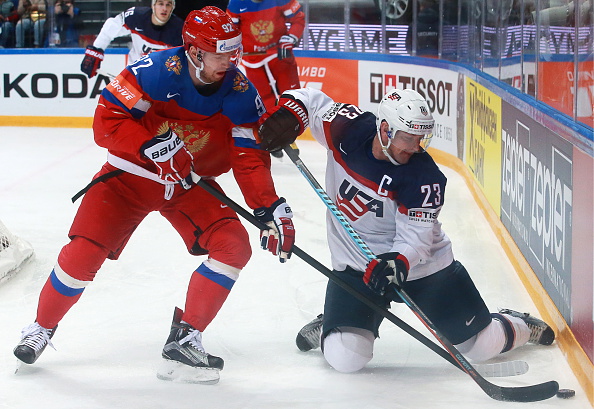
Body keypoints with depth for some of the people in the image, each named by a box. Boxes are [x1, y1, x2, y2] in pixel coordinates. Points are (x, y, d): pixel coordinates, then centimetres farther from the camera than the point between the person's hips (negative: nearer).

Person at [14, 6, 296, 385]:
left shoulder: (240, 91, -13)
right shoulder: (156, 70, -25)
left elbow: (250, 157, -13)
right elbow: (107, 121, -25)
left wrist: (271, 208, -26)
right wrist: (153, 144, -38)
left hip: (192, 183, 3)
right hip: (130, 173, -3)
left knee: (234, 246, -17)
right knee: (83, 253, -13)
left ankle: (184, 340, -8)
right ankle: (41, 329, 14)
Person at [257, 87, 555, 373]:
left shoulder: (424, 176, -22)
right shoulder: (349, 130, -15)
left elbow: (415, 239, -22)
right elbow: (310, 100, 0)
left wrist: (398, 262, -43)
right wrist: (288, 116, -21)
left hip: (424, 266, -1)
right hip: (357, 268, 1)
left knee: (483, 345, 3)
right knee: (345, 357, -17)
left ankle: (515, 326, 38)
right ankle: (328, 328, 19)